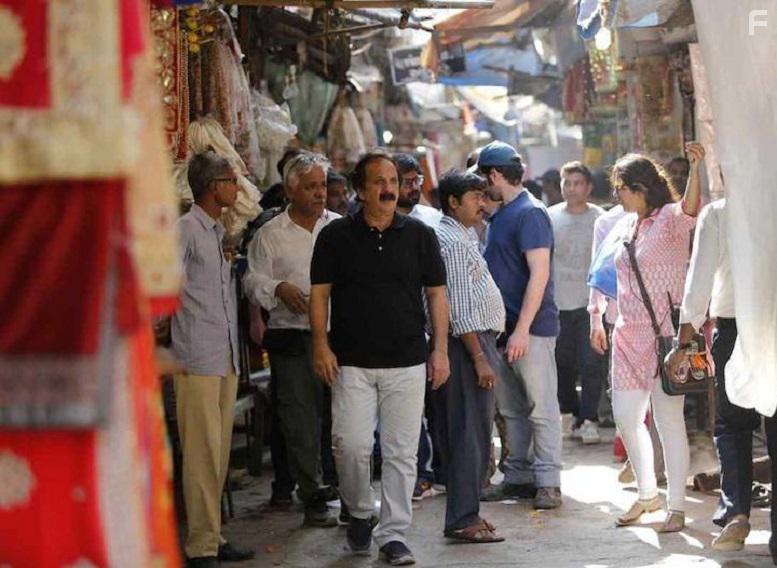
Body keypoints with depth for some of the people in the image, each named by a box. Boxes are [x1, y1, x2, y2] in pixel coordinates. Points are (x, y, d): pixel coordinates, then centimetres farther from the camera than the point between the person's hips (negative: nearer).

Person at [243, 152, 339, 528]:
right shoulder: (270, 234, 6)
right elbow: (253, 281, 4)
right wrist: (279, 289, -14)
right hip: (293, 339, -1)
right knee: (301, 423, 1)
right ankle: (314, 499, 10)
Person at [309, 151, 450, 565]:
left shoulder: (419, 235, 7)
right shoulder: (336, 236, 4)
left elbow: (436, 294, 9)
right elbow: (320, 293, 5)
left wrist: (440, 349, 3)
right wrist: (321, 344, -6)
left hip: (407, 361, 1)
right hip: (352, 363, -1)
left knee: (401, 452, 1)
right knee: (351, 444, -9)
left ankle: (394, 534, 9)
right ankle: (359, 513, 17)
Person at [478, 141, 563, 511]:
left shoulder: (530, 213, -12)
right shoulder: (501, 215, 15)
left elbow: (539, 275, -18)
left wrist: (522, 329, -22)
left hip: (531, 328, -9)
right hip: (504, 327, 9)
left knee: (541, 406, -3)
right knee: (511, 408, 13)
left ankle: (548, 481, 1)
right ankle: (518, 477, 20)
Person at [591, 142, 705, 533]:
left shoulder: (669, 219, -8)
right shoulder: (628, 226, 16)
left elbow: (690, 207, -33)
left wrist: (695, 167, -49)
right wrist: (600, 322, 22)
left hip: (663, 334, -8)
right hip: (629, 335, 8)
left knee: (668, 419, -4)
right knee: (625, 416, 8)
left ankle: (676, 506, 4)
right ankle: (647, 493, 25)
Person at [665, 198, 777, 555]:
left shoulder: (716, 213, -3)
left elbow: (700, 279, -5)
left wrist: (684, 342, -1)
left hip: (733, 328, -1)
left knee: (732, 423, 12)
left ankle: (735, 510, -4)